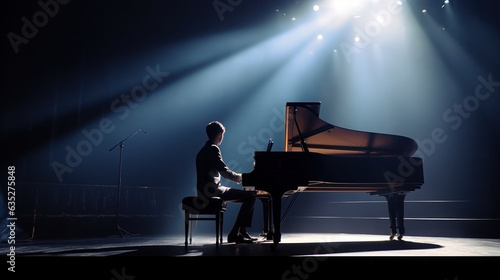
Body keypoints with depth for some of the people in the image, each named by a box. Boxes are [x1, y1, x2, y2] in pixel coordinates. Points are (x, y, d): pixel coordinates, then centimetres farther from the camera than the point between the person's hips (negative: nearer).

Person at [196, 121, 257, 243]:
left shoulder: (204, 150, 20)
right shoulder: (213, 149, -12)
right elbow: (224, 171, -18)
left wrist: (239, 177, 12)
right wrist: (241, 178, -3)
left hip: (206, 190, 10)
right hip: (211, 191, -10)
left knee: (248, 196, 15)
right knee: (250, 197, -13)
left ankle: (242, 231, 12)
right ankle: (234, 234, -10)